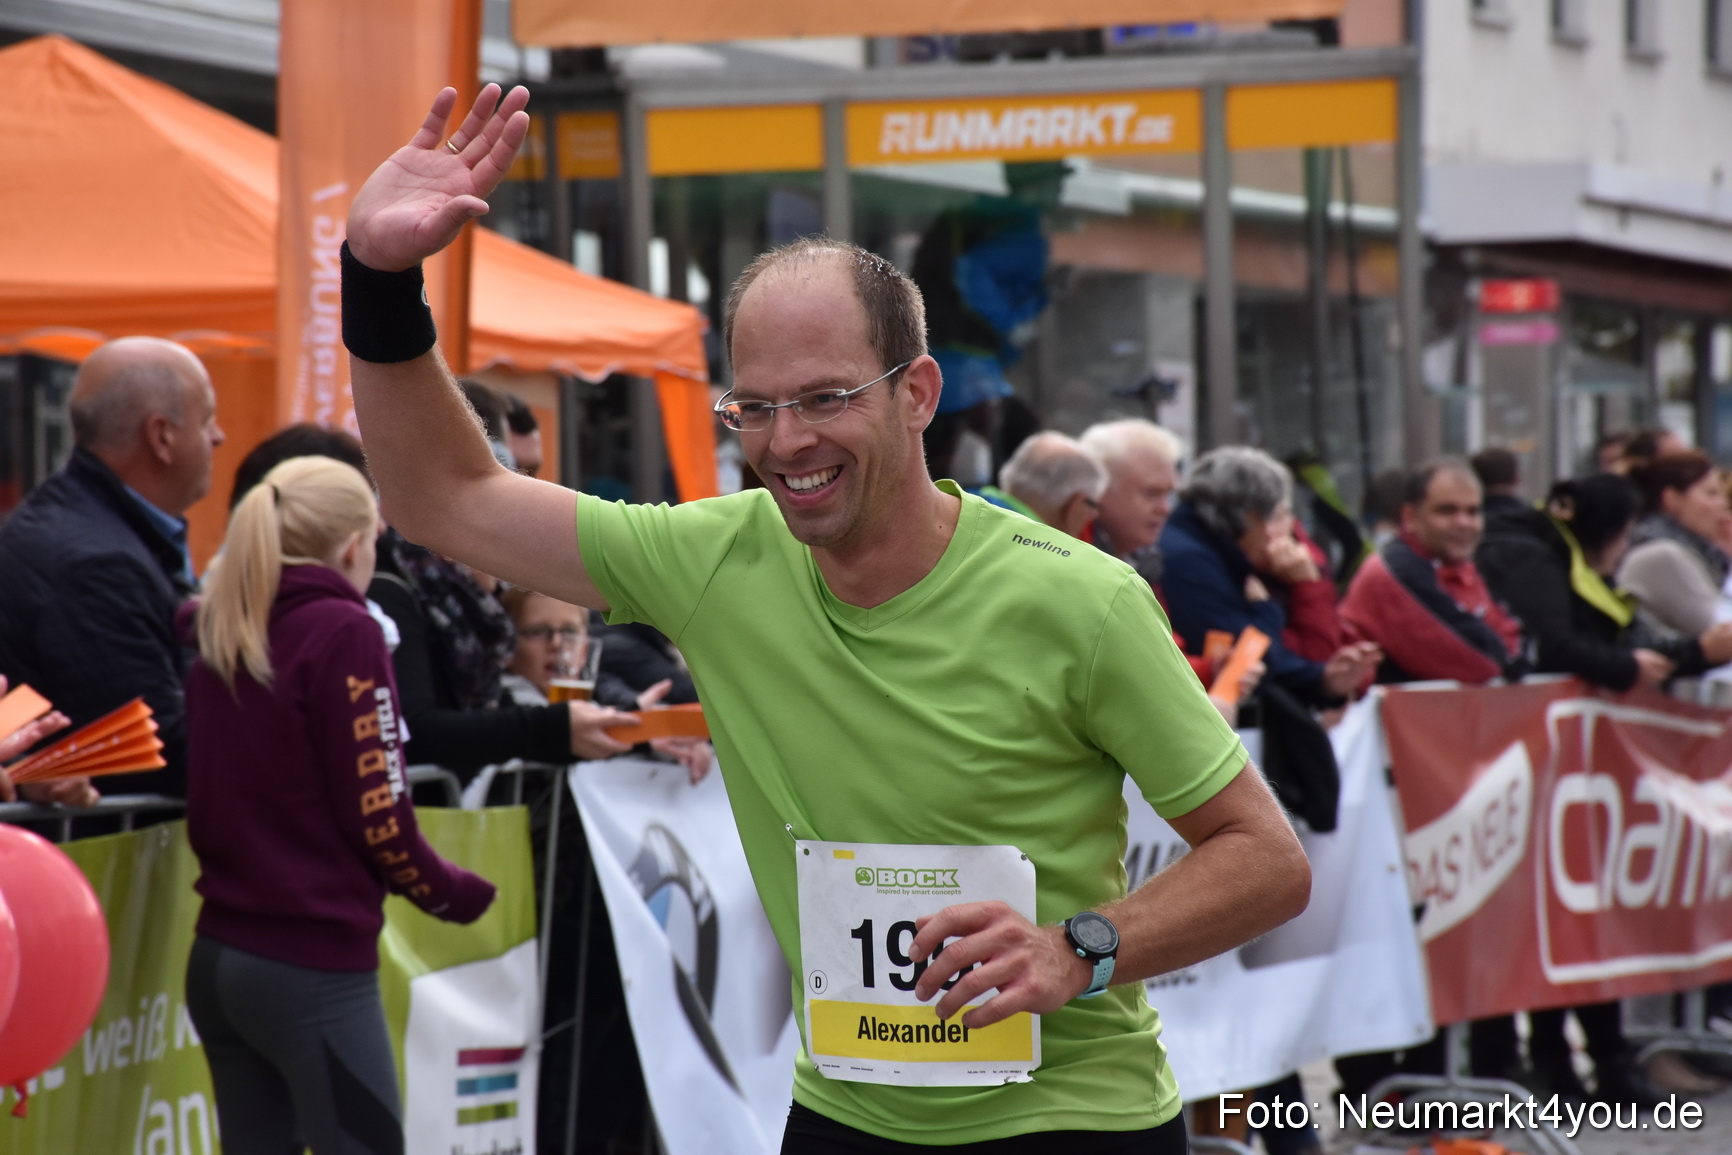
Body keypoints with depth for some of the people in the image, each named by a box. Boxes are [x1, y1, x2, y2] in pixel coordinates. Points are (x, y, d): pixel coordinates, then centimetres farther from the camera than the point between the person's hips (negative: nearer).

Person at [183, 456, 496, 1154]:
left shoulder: (219, 633, 10)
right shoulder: (341, 631, -10)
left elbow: (215, 795, 14)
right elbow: (376, 816, -11)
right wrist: (458, 895, 2)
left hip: (218, 958, 7)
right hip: (314, 965, -7)